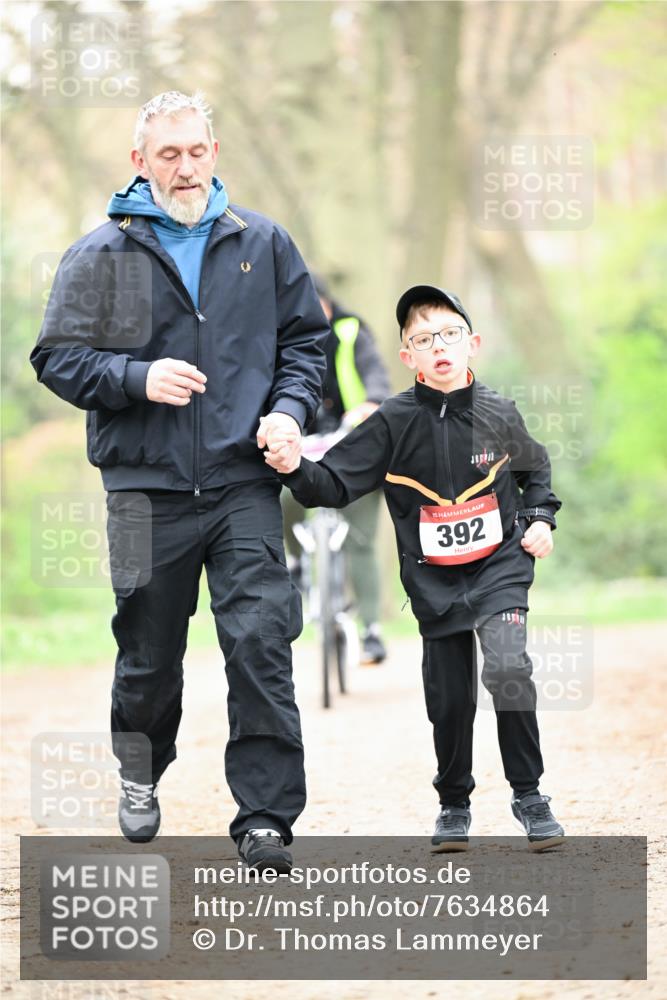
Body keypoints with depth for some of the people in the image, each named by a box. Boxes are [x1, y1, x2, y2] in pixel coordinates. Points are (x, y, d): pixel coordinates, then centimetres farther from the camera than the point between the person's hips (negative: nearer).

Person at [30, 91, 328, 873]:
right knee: (149, 651, 10)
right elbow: (57, 359, 2)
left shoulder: (262, 243, 10)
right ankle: (140, 774, 37)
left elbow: (306, 338, 16)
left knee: (260, 639, -12)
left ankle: (265, 816, -9)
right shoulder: (100, 255, 4)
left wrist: (289, 408, -2)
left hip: (244, 480, 0)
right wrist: (138, 378, -14)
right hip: (146, 486, 0)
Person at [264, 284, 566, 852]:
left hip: (499, 565, -1)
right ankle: (454, 805, 28)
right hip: (433, 579, 1)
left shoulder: (499, 415, -3)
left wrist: (540, 518, 4)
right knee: (450, 699, 5)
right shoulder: (395, 423, -8)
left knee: (507, 666, -22)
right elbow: (337, 484, -10)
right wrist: (295, 469, -28)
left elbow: (535, 470, 17)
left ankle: (528, 793, -6)